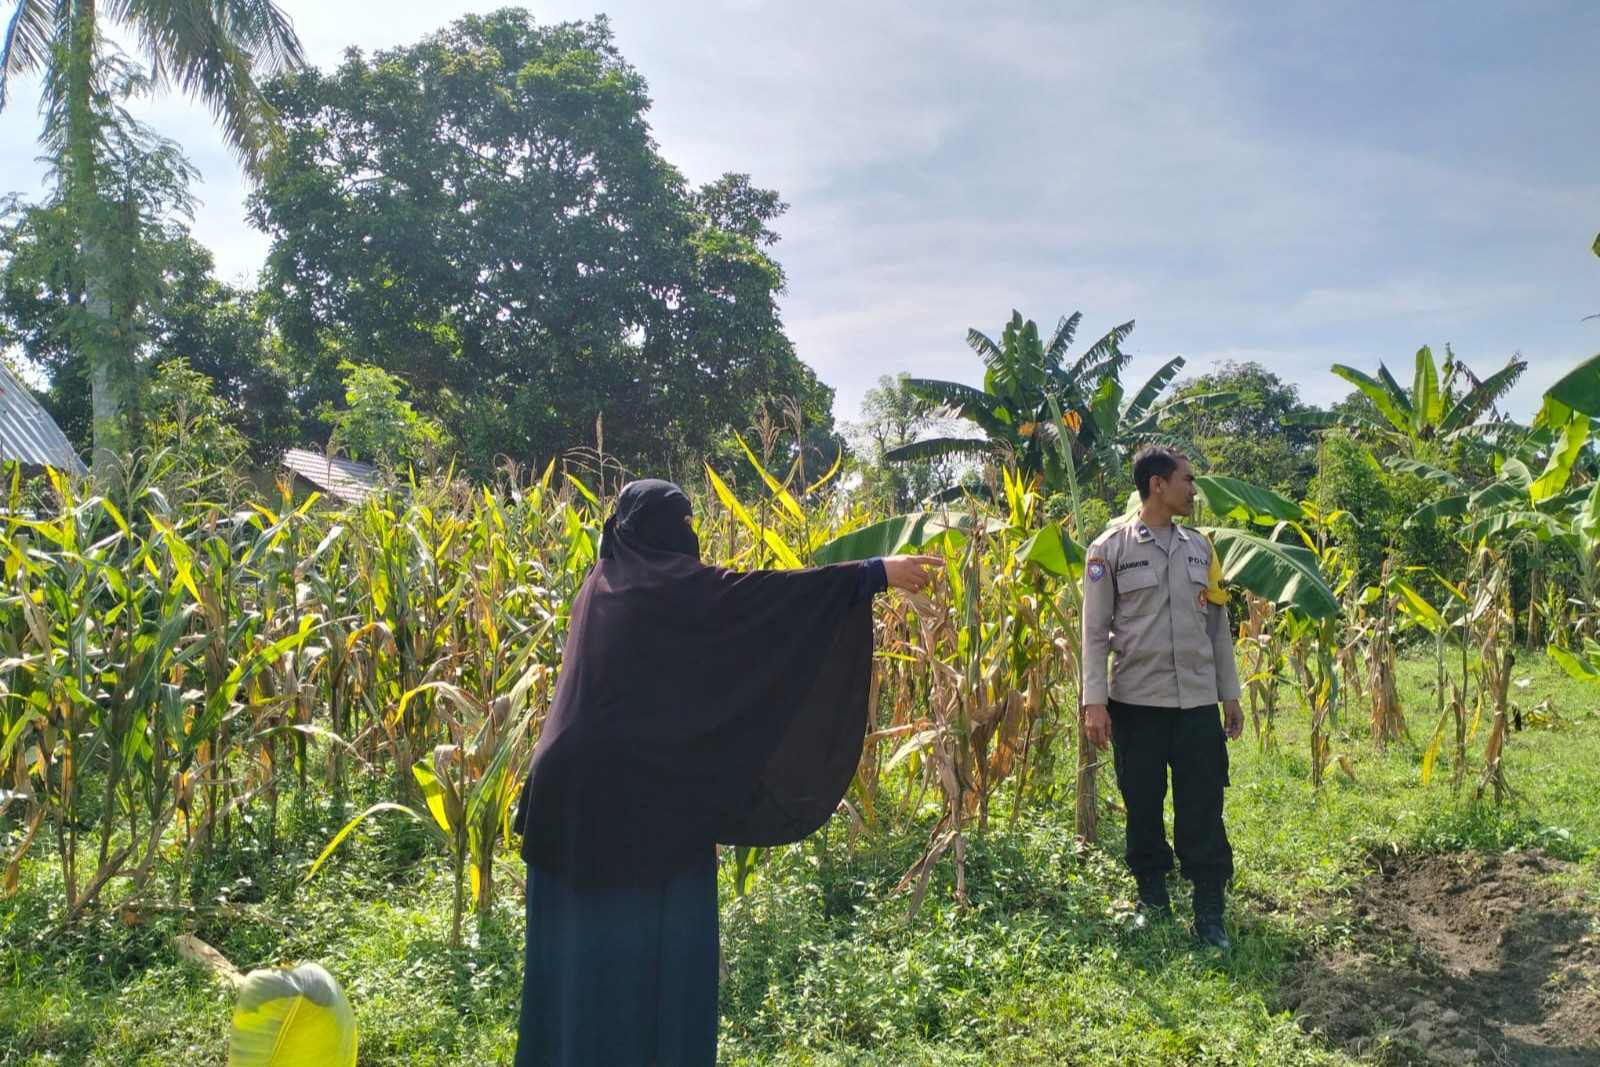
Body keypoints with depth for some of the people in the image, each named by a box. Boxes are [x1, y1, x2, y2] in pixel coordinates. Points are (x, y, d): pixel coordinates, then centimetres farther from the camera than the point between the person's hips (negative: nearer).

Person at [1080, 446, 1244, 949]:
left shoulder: (1200, 547, 10)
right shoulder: (1110, 548, -3)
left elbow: (1218, 626, 14)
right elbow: (1095, 631, -4)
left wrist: (1231, 695, 12)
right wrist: (1094, 701, -10)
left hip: (1198, 701, 3)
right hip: (1135, 701, -3)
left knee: (1203, 811, 3)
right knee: (1143, 808, 8)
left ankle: (1209, 912, 13)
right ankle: (1153, 901, 23)